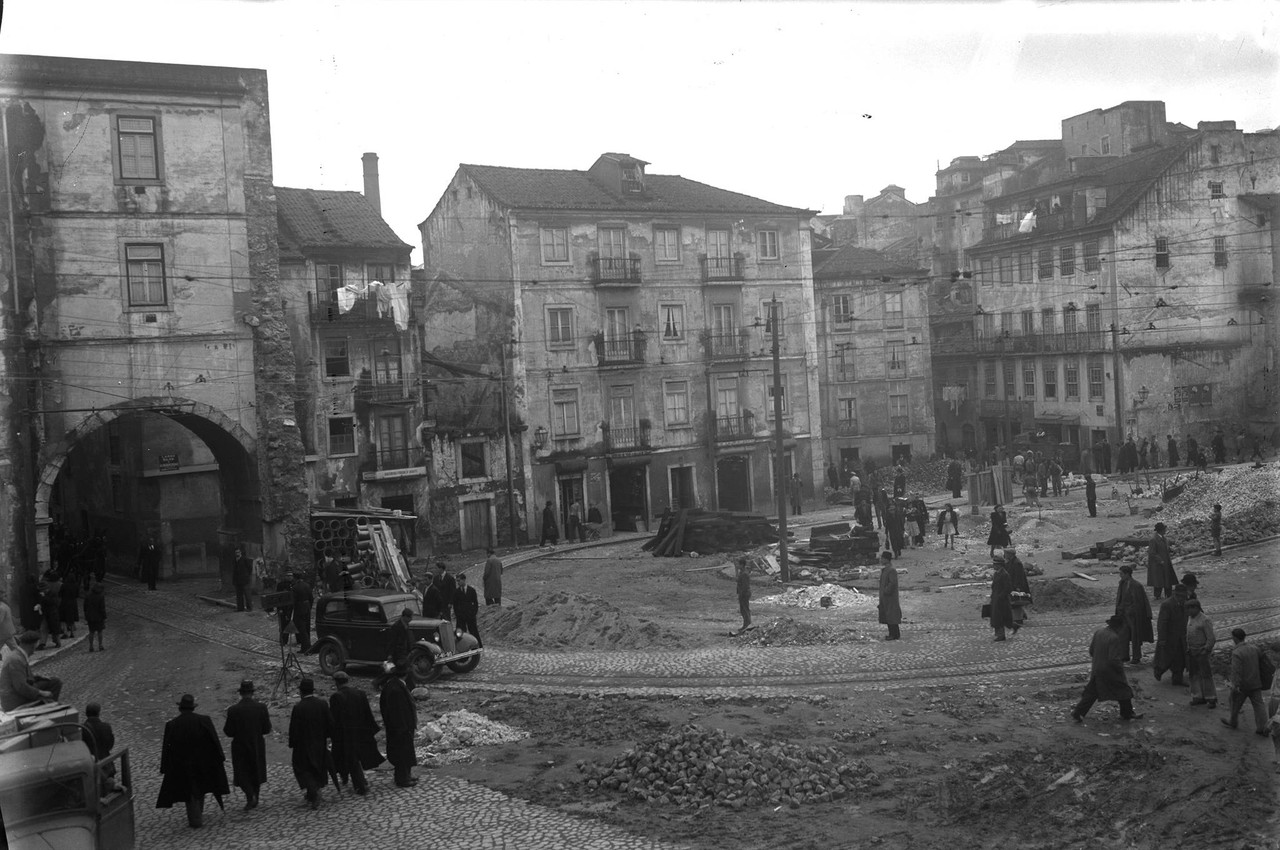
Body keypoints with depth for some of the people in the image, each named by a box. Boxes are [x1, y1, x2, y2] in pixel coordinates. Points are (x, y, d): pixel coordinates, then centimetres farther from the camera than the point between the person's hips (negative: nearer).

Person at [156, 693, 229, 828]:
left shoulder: (171, 725, -13)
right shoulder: (204, 720, -13)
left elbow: (166, 748, -8)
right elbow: (215, 741, -9)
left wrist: (164, 768, 0)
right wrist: (220, 757, 2)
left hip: (182, 767, -1)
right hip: (203, 764, 1)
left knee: (190, 792, 12)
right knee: (199, 789, 22)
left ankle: (195, 820, 13)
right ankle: (198, 815, 34)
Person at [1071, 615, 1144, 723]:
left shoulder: (1098, 632, 0)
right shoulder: (1115, 638, -23)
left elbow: (1091, 650, 9)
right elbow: (1114, 659, -24)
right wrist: (1121, 669, -8)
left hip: (1096, 669, 7)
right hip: (1110, 672, -7)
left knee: (1091, 693, 14)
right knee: (1124, 691, 14)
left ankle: (1077, 713, 12)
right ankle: (1127, 714, 27)